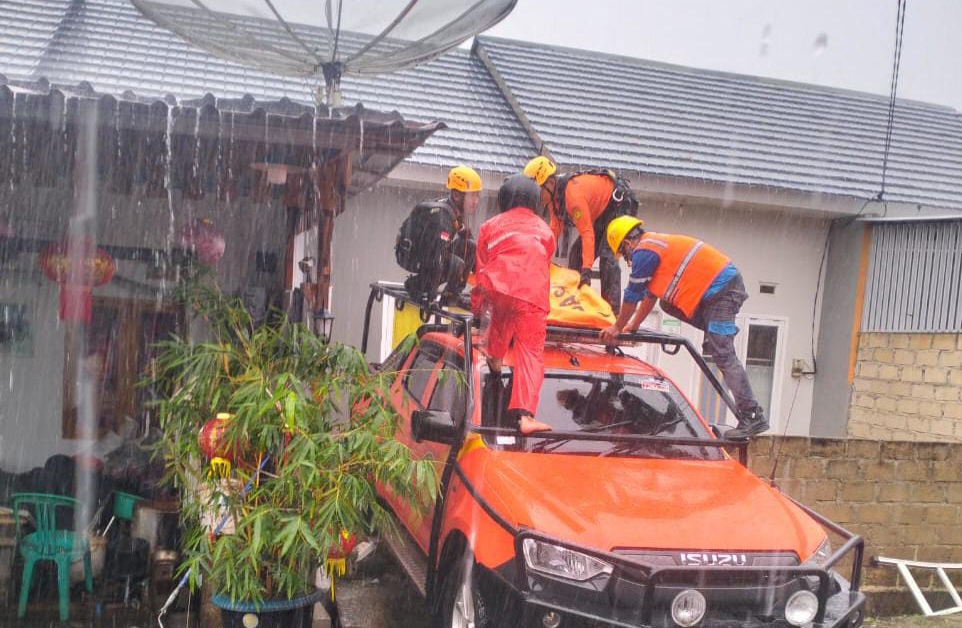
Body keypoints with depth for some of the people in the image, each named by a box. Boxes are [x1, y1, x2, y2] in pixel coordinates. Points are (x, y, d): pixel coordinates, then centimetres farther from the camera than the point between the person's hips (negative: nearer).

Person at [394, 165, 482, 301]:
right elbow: (434, 254, -33)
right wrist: (428, 294, -32)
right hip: (412, 257, -9)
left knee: (470, 246, -1)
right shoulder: (441, 214, -30)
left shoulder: (457, 213, -1)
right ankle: (415, 285, -12)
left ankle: (453, 292, 6)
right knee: (456, 264, -30)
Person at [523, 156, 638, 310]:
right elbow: (555, 227, 0)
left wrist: (587, 270, -42)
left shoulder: (573, 194, -36)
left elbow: (587, 232, -38)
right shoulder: (554, 193, -8)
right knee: (576, 253, 5)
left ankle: (612, 310, -25)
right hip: (600, 211, 10)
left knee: (607, 255, -23)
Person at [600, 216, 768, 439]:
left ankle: (752, 417, -14)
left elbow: (633, 296, -1)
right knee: (668, 303, 20)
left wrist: (617, 328, 11)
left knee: (723, 356, -11)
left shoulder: (644, 252, -7)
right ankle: (717, 332, 11)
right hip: (727, 282, 10)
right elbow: (650, 293, 30)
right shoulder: (657, 244, 24)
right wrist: (632, 326, 34)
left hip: (722, 290, -10)